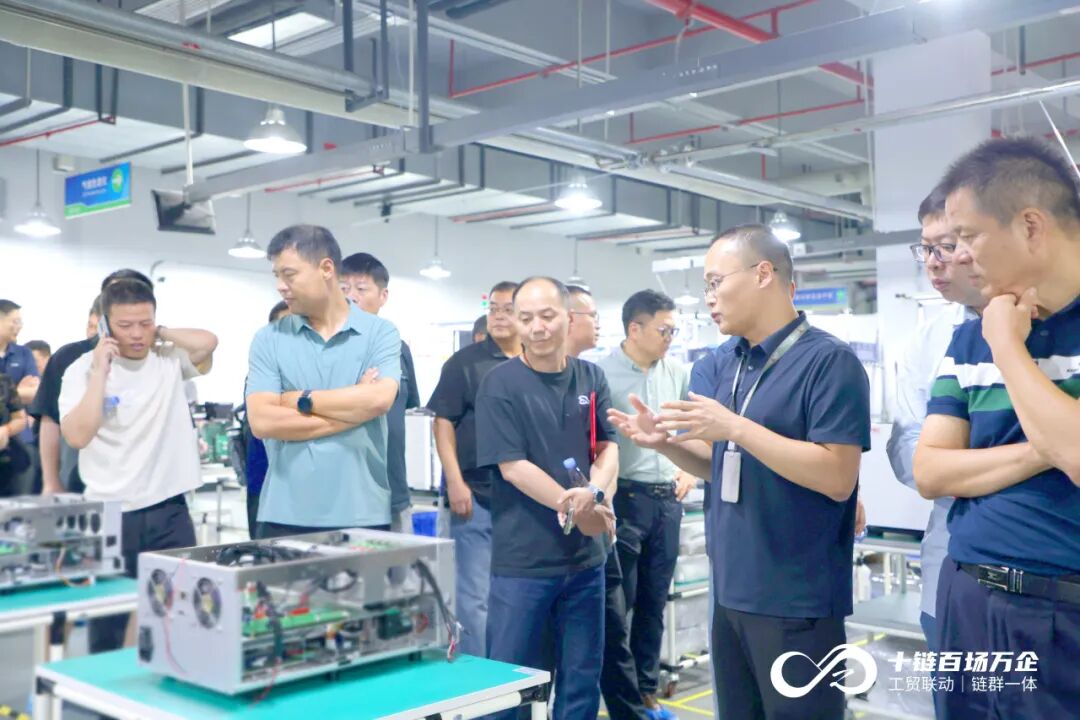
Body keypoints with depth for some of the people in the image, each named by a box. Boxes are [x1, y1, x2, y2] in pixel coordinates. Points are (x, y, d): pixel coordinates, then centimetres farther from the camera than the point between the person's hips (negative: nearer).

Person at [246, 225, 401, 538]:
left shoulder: (381, 333, 2)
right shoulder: (269, 339, 4)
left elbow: (378, 400, -15)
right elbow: (262, 421, -8)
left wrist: (300, 400, -7)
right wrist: (350, 411, -9)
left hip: (362, 514, -1)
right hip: (285, 515, 1)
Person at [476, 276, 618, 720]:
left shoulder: (591, 378, 6)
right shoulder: (500, 384, -7)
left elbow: (607, 448, 4)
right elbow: (512, 466, -12)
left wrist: (595, 494, -18)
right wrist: (572, 508, -19)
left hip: (585, 552, 4)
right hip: (523, 557, -4)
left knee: (582, 677, 14)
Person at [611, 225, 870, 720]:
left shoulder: (830, 360, -14)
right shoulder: (718, 366, 8)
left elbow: (837, 479, -21)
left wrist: (735, 426, -24)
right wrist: (665, 442, -5)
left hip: (797, 600, -7)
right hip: (730, 592, 7)